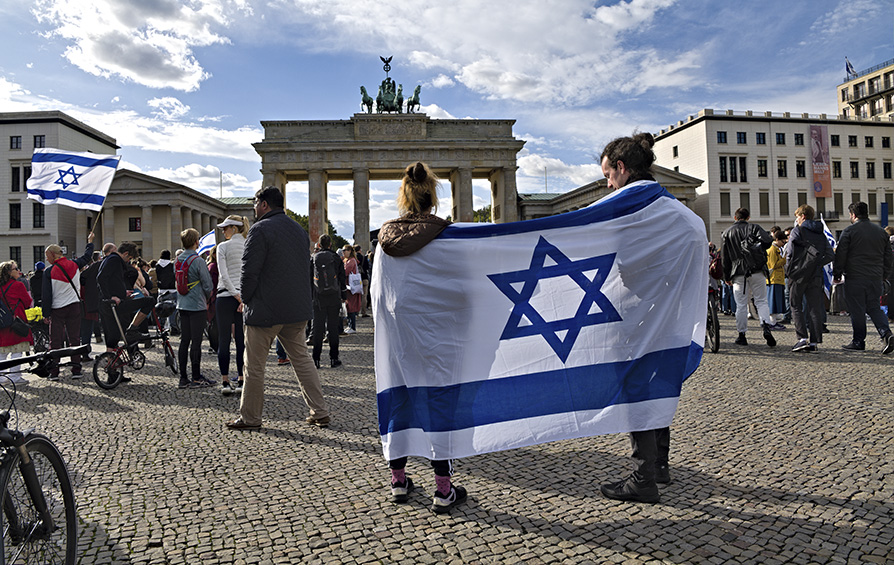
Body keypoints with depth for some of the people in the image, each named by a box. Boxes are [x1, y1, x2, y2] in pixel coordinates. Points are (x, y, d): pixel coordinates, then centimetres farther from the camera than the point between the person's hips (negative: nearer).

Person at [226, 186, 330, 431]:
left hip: (265, 310, -7)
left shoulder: (260, 229, -11)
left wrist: (245, 299, -1)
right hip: (297, 309, 7)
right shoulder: (300, 230, 13)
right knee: (302, 359, 13)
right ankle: (320, 412, 13)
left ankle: (250, 417, 17)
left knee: (254, 365, 5)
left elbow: (249, 270, -15)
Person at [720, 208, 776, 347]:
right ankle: (766, 326, -13)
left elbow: (725, 257, 7)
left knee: (741, 305, 6)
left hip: (738, 273, 1)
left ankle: (742, 335, 10)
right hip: (757, 271, 0)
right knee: (761, 301, 7)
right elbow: (768, 241, -15)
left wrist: (727, 277, 12)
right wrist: (756, 249, 5)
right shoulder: (754, 227, 4)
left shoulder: (726, 233, 8)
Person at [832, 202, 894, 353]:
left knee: (857, 310, 1)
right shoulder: (881, 232, 12)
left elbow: (840, 255, -7)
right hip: (876, 278, 5)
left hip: (855, 278, -5)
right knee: (874, 307, 14)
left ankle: (858, 342, 6)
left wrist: (837, 274, 3)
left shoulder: (849, 231, -6)